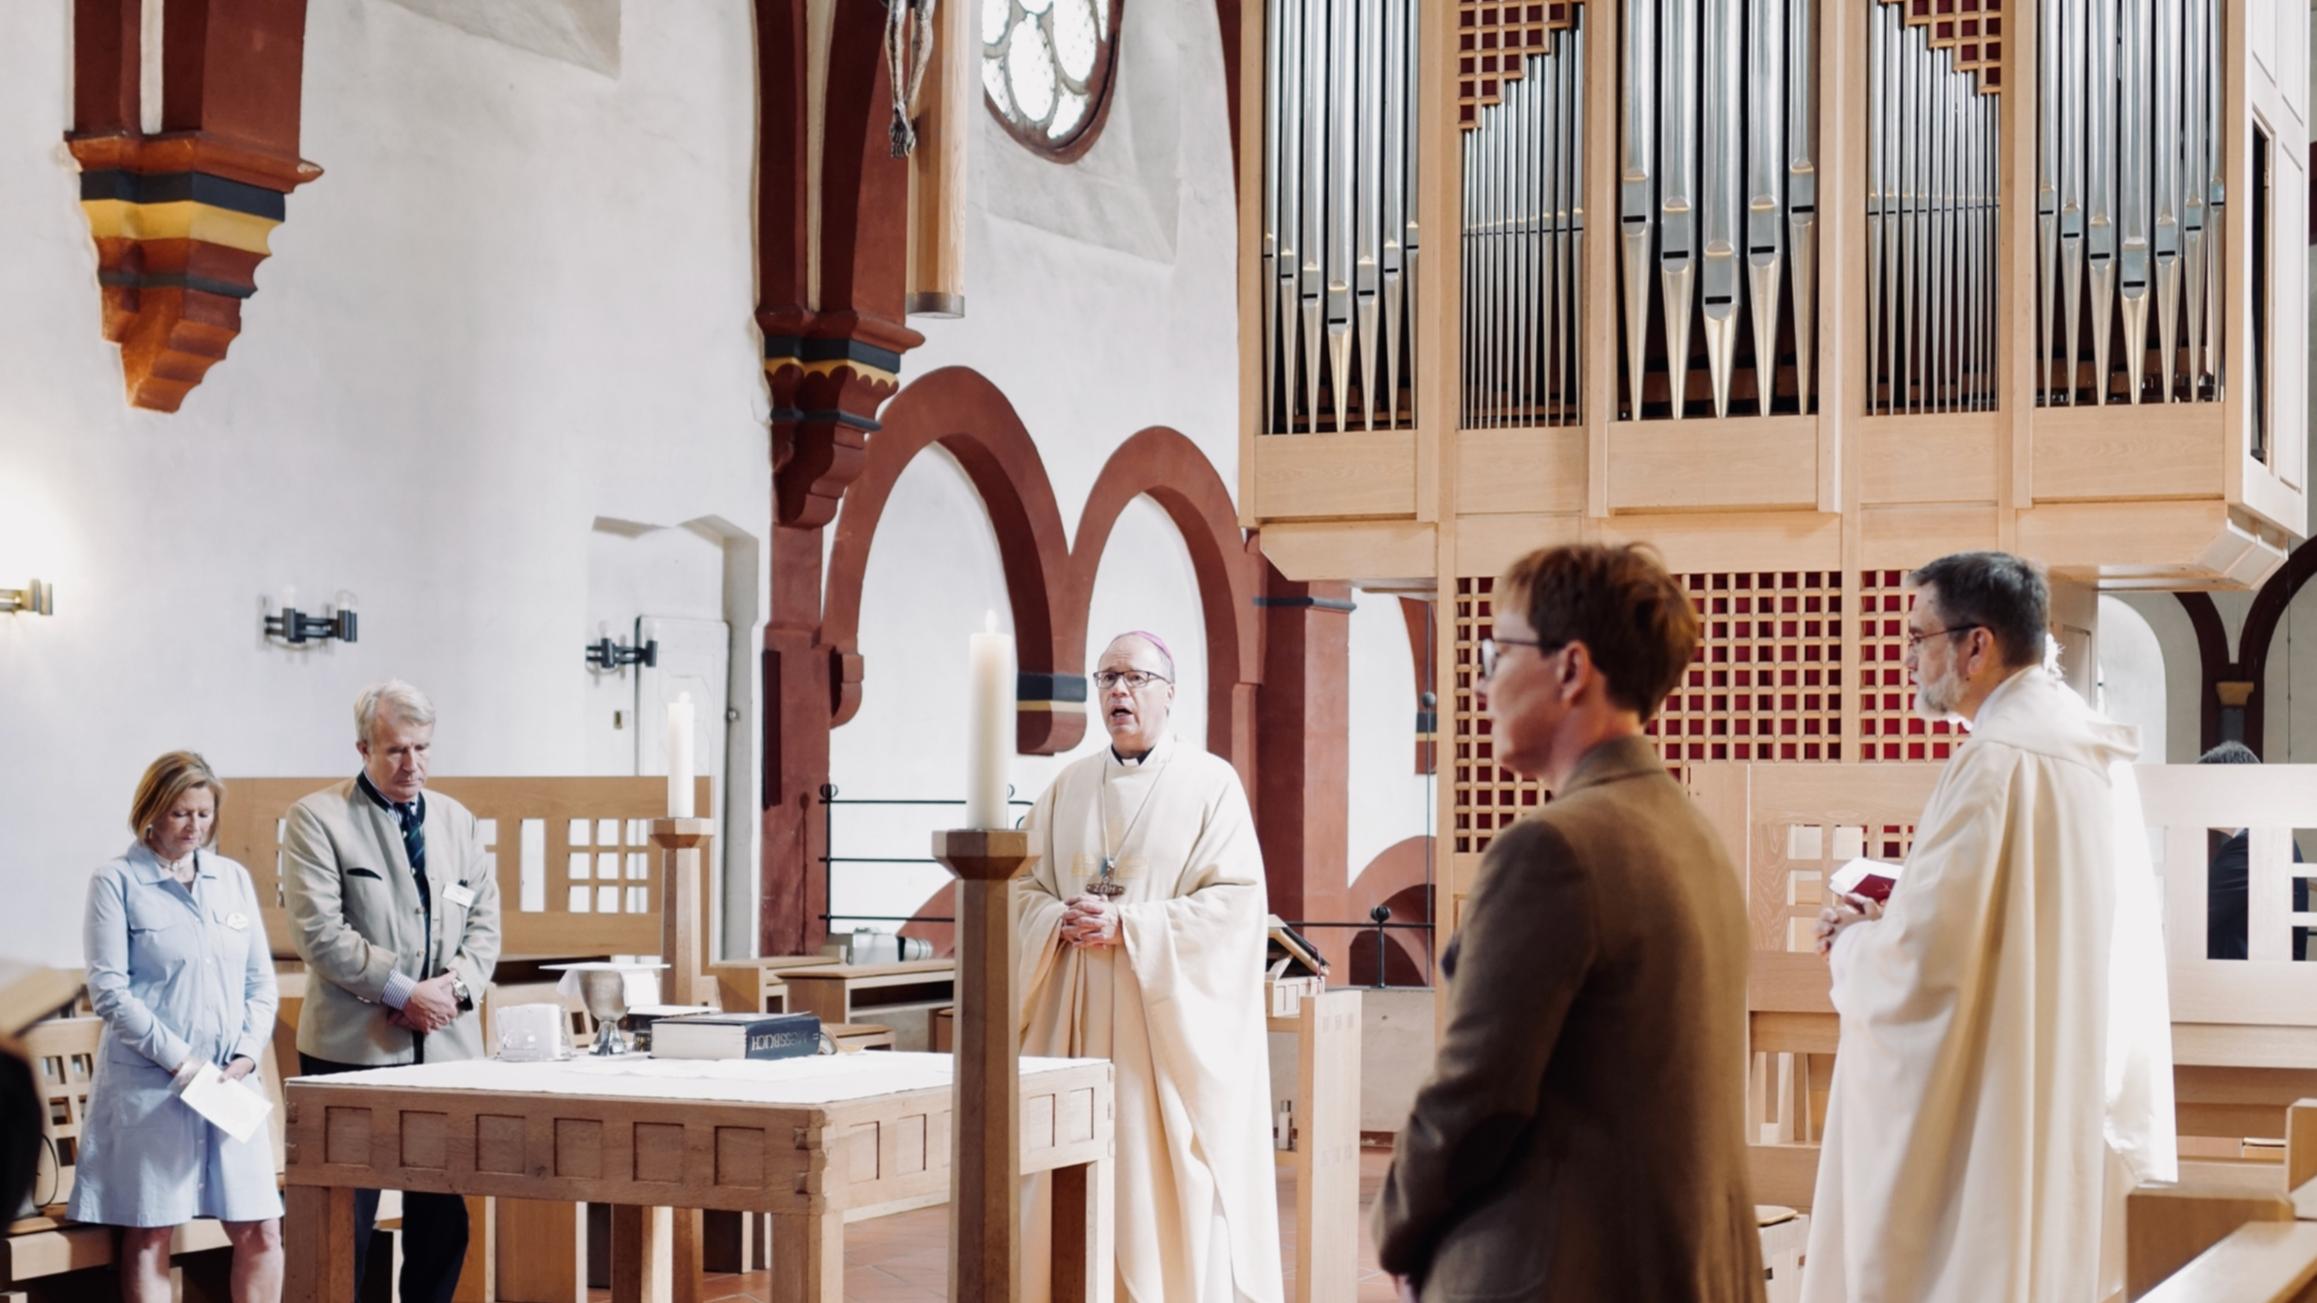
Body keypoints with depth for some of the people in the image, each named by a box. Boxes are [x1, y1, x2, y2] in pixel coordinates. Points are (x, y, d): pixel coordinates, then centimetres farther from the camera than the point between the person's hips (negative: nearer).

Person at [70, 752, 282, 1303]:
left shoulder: (234, 878, 13)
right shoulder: (117, 882, -1)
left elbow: (262, 981, 14)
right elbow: (108, 990, -8)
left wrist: (247, 1054, -2)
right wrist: (179, 1059, -13)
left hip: (232, 1082, 4)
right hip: (148, 1085, -4)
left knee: (261, 1233, 1)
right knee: (149, 1236, -1)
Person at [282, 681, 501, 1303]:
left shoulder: (456, 820, 14)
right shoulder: (318, 818, -3)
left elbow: (484, 921, 14)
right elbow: (320, 931, -11)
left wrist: (458, 985, -6)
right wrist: (404, 993, -15)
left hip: (447, 1044, 5)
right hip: (358, 1045, -5)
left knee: (444, 1216, 7)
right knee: (347, 1219, -1)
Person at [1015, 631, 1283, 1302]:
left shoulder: (1211, 783, -2)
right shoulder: (1068, 787, 12)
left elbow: (1236, 900, -10)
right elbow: (1025, 888, 11)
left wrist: (1128, 926, -17)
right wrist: (1065, 920, -11)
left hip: (1170, 1014, -4)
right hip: (1077, 1013, 4)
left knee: (1166, 1167, -5)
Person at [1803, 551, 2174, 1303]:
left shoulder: (1996, 761, -17)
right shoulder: (2093, 755, 11)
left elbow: (1918, 962, -22)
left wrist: (1853, 944, -1)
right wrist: (1890, 926, 12)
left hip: (1993, 1137, -9)